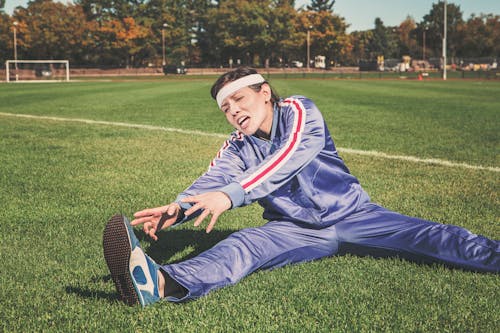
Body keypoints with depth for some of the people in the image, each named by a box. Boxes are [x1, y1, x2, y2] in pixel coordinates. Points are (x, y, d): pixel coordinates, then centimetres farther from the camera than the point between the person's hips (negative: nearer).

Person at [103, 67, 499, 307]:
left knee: (427, 236, -16)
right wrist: (178, 209, -41)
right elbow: (212, 181, -17)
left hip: (351, 214, 1)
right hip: (296, 230, 0)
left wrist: (231, 195, -45)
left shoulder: (299, 111, -11)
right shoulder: (237, 148, 2)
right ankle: (161, 283, -53)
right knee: (241, 246, -28)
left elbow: (289, 160, -30)